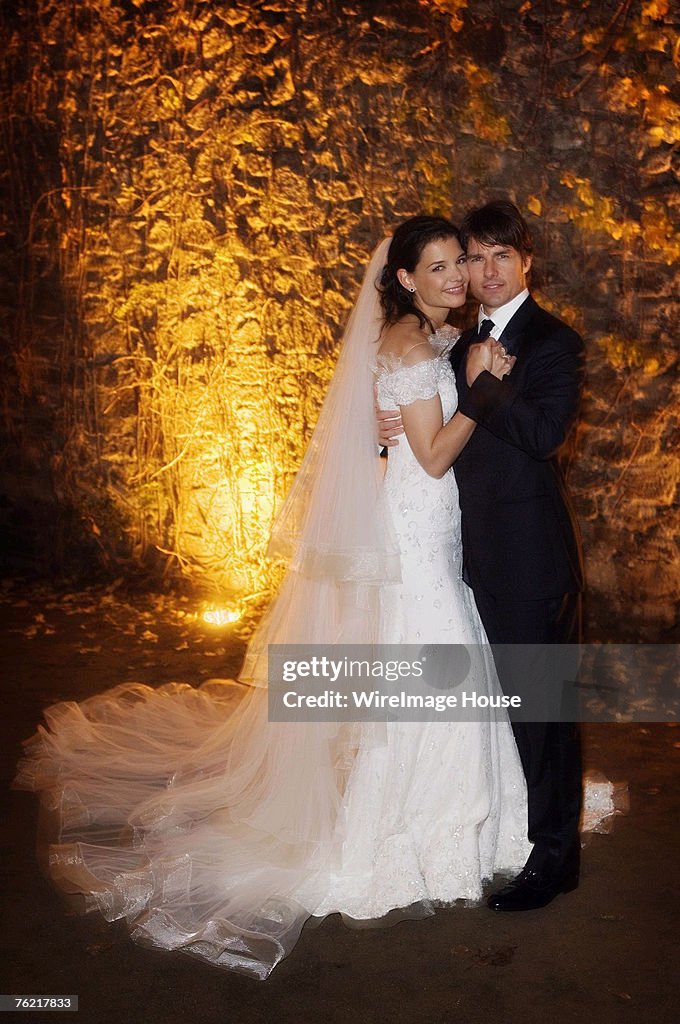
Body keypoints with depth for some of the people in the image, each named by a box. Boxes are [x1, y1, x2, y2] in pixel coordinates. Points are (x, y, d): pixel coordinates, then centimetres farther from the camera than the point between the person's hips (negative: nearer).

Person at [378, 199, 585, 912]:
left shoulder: (553, 340, -8)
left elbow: (545, 432, -23)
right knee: (503, 694, 19)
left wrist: (482, 384, -14)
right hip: (480, 549, 7)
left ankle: (554, 854, 16)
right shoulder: (464, 345, 14)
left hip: (533, 551, -7)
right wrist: (391, 427, -3)